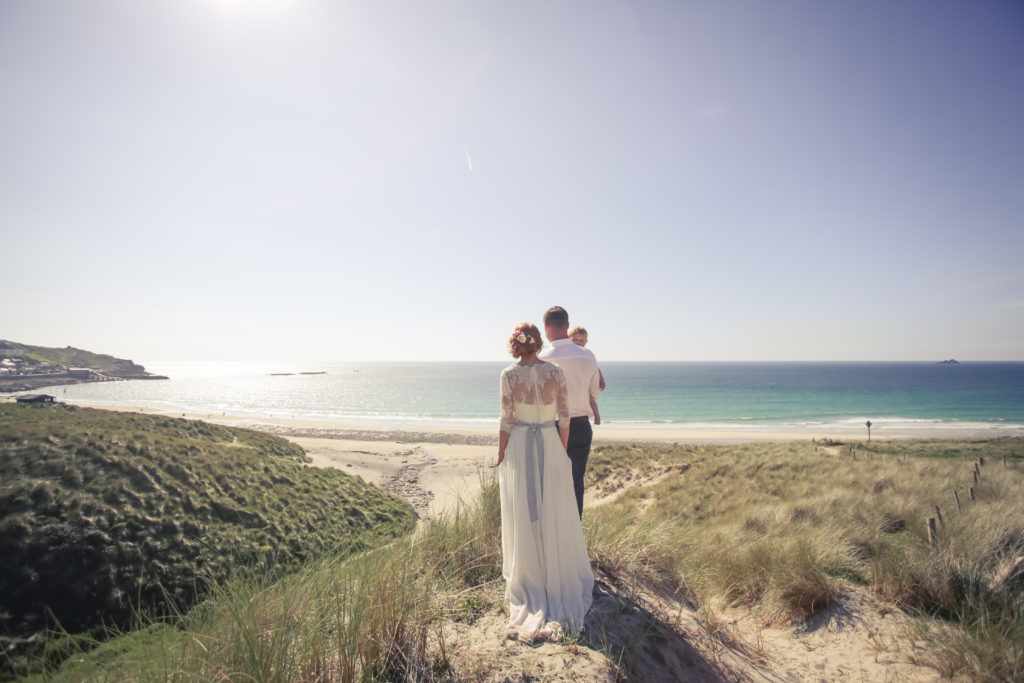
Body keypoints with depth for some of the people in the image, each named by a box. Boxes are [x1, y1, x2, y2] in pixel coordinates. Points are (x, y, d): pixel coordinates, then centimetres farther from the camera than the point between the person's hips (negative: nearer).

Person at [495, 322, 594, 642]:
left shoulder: (509, 375, -11)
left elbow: (507, 421, -10)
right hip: (550, 445, 2)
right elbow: (564, 417, -2)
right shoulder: (556, 371, -5)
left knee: (523, 517, 11)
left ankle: (528, 577, 24)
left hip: (519, 447, -1)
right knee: (555, 515, 14)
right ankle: (559, 577, 27)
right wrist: (563, 450, 9)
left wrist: (500, 458, 0)